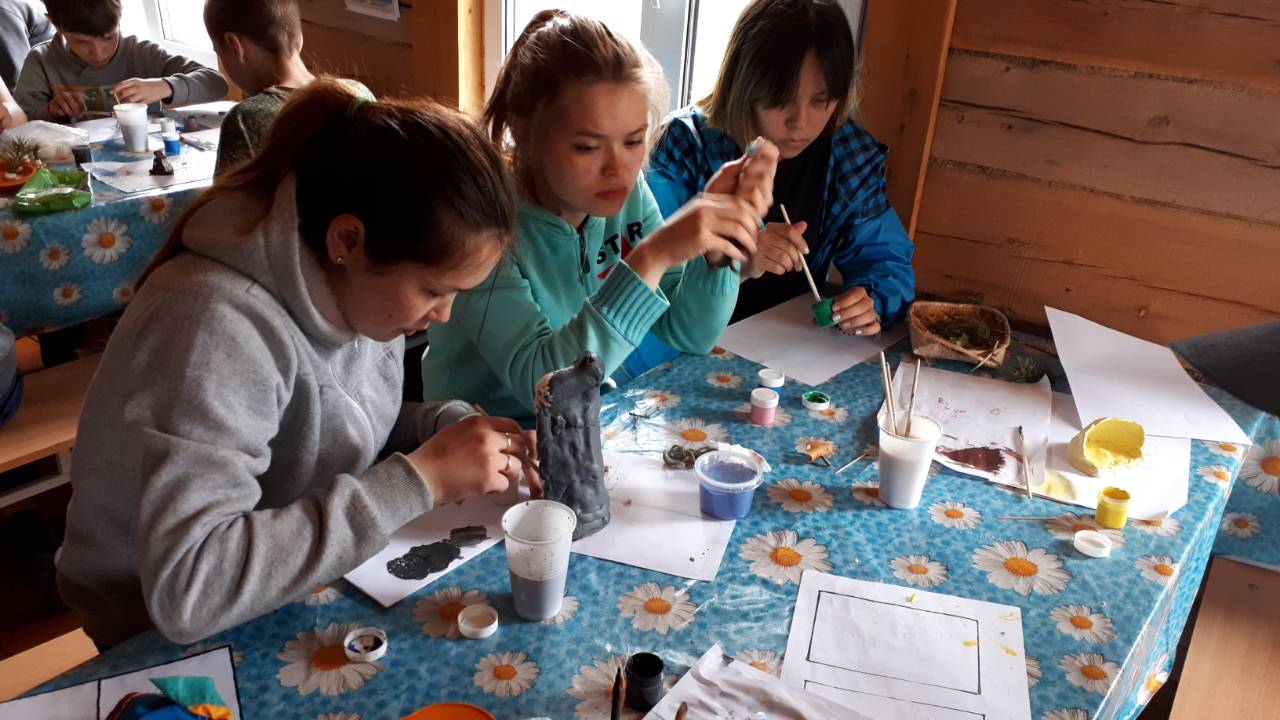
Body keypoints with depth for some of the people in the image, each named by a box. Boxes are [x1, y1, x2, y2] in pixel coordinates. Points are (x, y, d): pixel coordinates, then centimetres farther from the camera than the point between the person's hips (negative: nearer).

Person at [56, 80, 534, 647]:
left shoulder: (347, 281, -8)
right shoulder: (219, 325, -29)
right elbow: (188, 587, -36)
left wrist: (447, 426, -11)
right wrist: (419, 479, -33)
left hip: (308, 595, 6)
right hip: (179, 646, -6)